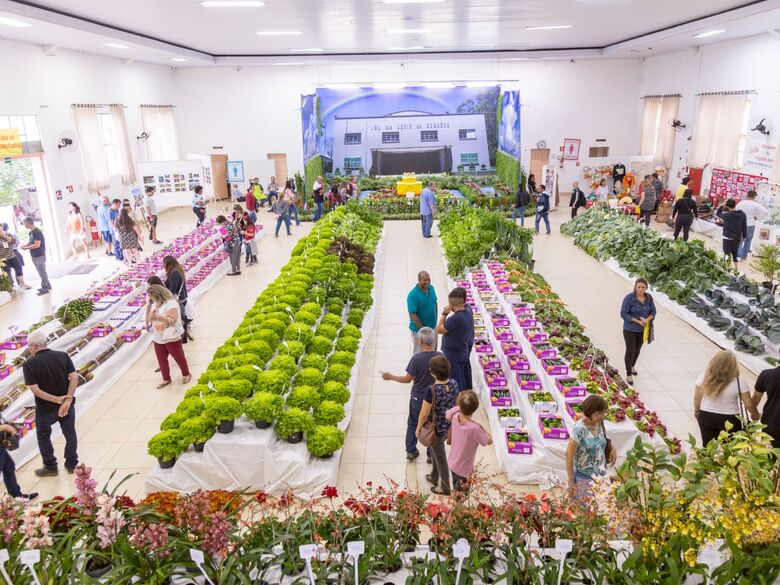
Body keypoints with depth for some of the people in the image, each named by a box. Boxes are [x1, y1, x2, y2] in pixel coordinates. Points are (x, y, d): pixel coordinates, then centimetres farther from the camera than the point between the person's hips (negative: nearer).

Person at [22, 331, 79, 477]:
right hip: (67, 405, 2)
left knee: (43, 437, 21)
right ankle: (71, 464, 31)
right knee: (70, 434, 19)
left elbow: (35, 390, -19)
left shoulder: (29, 365, -15)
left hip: (45, 409, -2)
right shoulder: (63, 356, -9)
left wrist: (58, 399, -15)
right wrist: (67, 401, -16)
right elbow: (74, 378, -15)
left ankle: (50, 467, 31)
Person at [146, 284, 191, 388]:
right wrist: (151, 316, -12)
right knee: (161, 360, 11)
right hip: (158, 338, 7)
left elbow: (172, 320, -23)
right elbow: (150, 319, 11)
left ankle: (186, 374, 27)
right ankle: (166, 379, 25)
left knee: (179, 357, 8)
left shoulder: (171, 303, -17)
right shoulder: (154, 305, 9)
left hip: (171, 338, -7)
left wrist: (159, 317, -33)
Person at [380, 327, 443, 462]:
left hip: (418, 397, -1)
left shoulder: (416, 357, -24)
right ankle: (431, 454, 27)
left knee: (413, 423, 20)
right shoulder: (441, 356, -15)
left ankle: (411, 451, 28)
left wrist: (391, 377, -4)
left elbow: (408, 379, -17)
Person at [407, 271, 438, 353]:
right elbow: (413, 315, -23)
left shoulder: (431, 288, -3)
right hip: (419, 329, -7)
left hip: (433, 327, 7)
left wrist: (435, 320, 8)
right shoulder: (413, 295, -24)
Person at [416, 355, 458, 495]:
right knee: (435, 451, 31)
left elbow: (424, 413, -23)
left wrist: (418, 428, -5)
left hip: (436, 428, -6)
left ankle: (445, 488, 37)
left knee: (440, 458, 16)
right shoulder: (454, 383, -14)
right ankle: (434, 477, 51)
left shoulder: (431, 390, -33)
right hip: (449, 425, 6)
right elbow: (456, 403, 2)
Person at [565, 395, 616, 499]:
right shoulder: (580, 428, -23)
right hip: (584, 477, -6)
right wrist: (571, 480, -16)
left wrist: (612, 448, -4)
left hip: (600, 474, 6)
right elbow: (569, 454, -20)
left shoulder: (600, 423, -4)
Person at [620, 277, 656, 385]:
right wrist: (638, 321, -27)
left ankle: (632, 366, 45)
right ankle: (628, 374, 8)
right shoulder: (629, 298, -22)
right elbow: (623, 314, -21)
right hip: (630, 329, -5)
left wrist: (647, 320, -21)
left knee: (637, 349, 20)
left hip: (643, 329, 5)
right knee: (630, 351, -4)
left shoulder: (649, 297, -7)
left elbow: (653, 312, -1)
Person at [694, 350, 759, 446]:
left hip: (706, 417, 2)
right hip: (729, 420, -2)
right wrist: (755, 415, 12)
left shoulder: (704, 377, -11)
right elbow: (749, 404, -8)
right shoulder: (740, 382, -17)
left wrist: (697, 410, 17)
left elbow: (697, 398, -1)